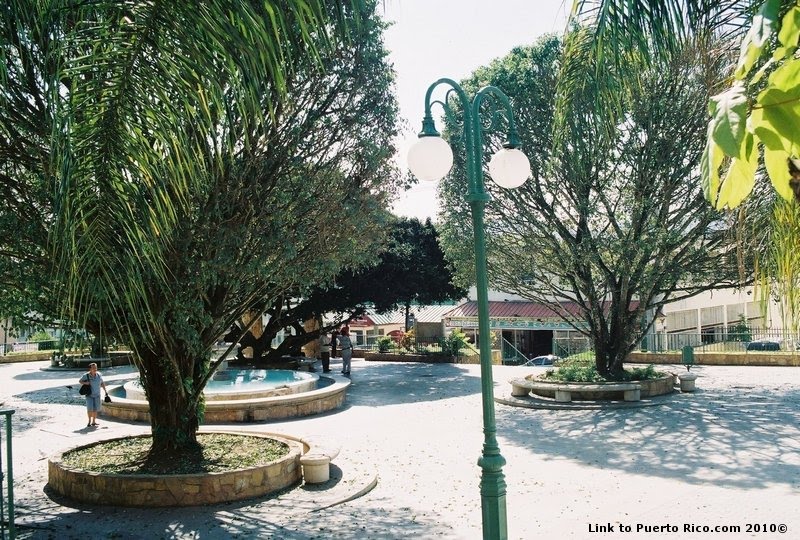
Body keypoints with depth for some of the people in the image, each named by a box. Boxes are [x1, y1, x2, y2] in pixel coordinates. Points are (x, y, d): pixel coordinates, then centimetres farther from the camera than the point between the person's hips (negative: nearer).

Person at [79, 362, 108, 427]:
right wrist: (85, 383, -19)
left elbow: (102, 383, 7)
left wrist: (105, 390, 2)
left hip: (97, 395, 3)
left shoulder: (99, 374, -4)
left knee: (95, 409, 5)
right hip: (89, 395, -3)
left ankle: (93, 422, 20)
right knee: (90, 408, -16)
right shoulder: (86, 375, -12)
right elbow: (80, 381, 1)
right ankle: (89, 421, 3)